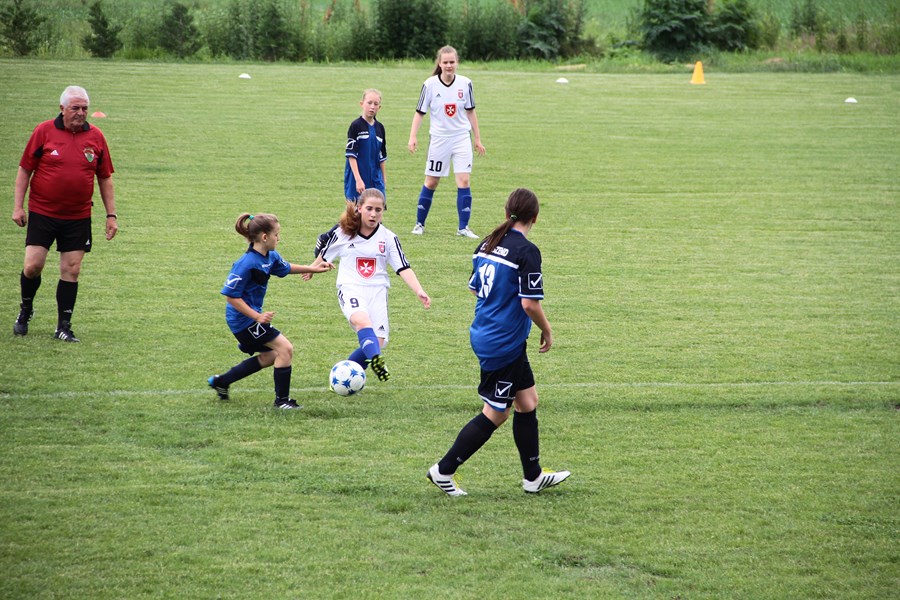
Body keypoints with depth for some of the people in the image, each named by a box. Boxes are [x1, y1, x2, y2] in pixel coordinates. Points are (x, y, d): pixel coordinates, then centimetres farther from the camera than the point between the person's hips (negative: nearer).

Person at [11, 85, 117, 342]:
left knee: (71, 271, 0)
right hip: (42, 213, -2)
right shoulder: (44, 131, -4)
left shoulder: (96, 137, 3)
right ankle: (25, 310, 22)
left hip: (78, 218, 2)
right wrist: (18, 206, -4)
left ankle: (64, 327, 8)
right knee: (32, 266, -5)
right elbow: (25, 169, 1)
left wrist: (111, 215, 9)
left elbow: (105, 178, 11)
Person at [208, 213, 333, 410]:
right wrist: (257, 317, -26)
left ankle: (220, 381, 31)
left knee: (269, 356, 22)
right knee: (285, 348, -10)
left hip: (253, 317, 10)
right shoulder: (247, 264, -26)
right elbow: (231, 296, -24)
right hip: (243, 318, -10)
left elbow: (285, 268, 26)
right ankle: (282, 400, 1)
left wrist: (314, 268, 21)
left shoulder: (270, 257, 2)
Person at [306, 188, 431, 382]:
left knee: (377, 342, -9)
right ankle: (376, 360, -57)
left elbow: (403, 268, -1)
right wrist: (312, 270, 38)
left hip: (377, 291, 2)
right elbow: (325, 256, 21)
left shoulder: (388, 238, 5)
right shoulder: (343, 233, 3)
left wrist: (419, 291, -15)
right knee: (362, 321, -34)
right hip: (351, 289, -2)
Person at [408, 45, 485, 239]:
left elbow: (470, 112, 8)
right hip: (439, 139, -1)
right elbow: (420, 112, -3)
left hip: (462, 138, 1)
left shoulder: (465, 83, -2)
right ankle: (419, 223, 21)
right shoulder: (430, 84, -8)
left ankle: (463, 227, -4)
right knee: (431, 182, 7)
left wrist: (477, 139, 11)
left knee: (464, 180, -9)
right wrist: (413, 137, -12)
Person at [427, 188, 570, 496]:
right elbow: (530, 303, -21)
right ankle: (443, 471, 8)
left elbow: (474, 288, 15)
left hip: (484, 336, 9)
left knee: (528, 401, 17)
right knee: (495, 414, 3)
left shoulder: (487, 245, 5)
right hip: (504, 344, -9)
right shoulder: (526, 251, -19)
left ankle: (533, 476, 25)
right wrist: (547, 332, -5)